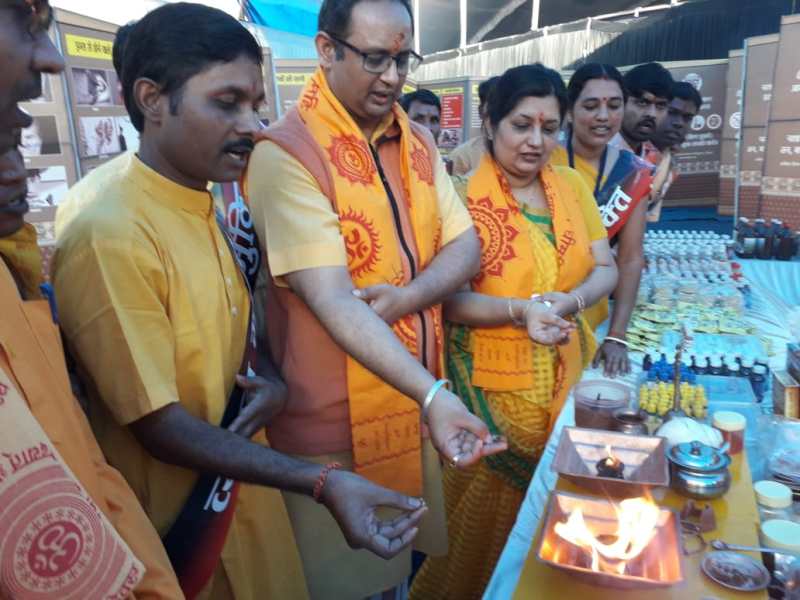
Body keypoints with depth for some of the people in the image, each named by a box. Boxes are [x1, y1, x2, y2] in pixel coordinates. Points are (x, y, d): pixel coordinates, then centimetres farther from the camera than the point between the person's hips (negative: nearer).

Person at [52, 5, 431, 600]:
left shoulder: (217, 200, 0)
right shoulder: (108, 233, -26)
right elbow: (157, 424, -23)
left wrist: (273, 383, -9)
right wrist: (323, 483, -28)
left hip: (245, 481, 7)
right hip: (179, 519, -7)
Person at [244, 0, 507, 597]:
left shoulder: (418, 142, 6)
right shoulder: (286, 153, -17)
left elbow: (466, 249, 2)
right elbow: (332, 301, -25)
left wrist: (407, 297, -18)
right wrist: (433, 393, -34)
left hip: (416, 401, 6)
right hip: (335, 423, -6)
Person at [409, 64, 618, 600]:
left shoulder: (572, 186, 4)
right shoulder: (464, 195, -13)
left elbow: (606, 269, 5)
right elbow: (447, 299, -16)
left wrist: (570, 301, -16)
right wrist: (518, 310, -31)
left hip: (568, 375, 5)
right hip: (494, 383, -5)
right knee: (491, 512, 11)